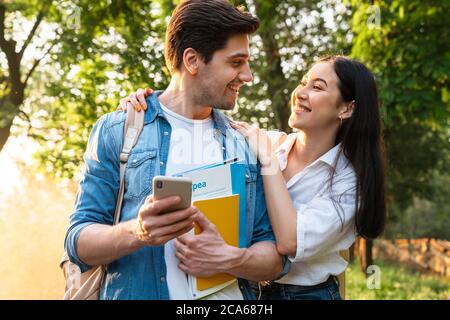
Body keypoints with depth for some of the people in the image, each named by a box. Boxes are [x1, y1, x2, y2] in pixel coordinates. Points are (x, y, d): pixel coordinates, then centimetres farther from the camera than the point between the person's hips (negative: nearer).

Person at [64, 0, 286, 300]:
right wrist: (137, 232, -25)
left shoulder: (246, 146, 4)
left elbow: (276, 255, 2)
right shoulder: (116, 132, -4)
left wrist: (230, 259, -17)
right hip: (137, 292, -2)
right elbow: (80, 242, -6)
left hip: (231, 294, 3)